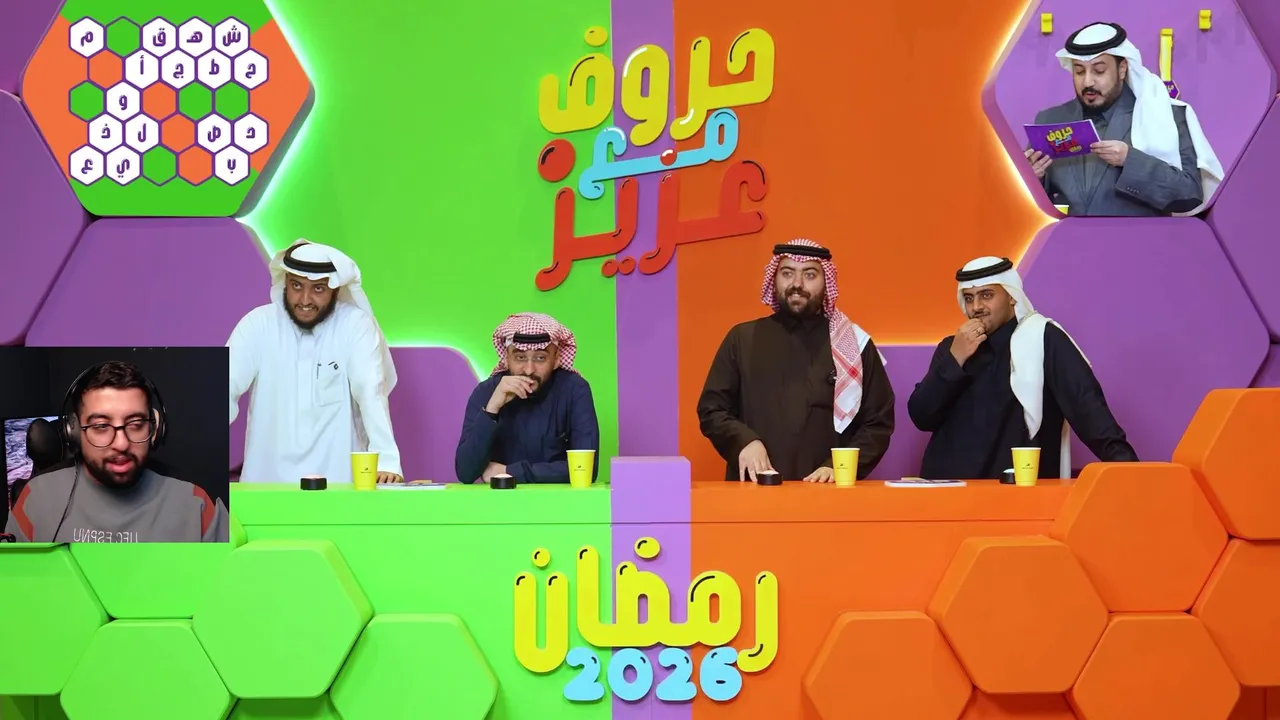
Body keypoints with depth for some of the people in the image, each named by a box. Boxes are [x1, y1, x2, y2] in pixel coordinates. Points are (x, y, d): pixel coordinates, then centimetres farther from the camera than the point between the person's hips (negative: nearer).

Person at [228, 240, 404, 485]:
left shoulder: (356, 325, -5)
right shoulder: (259, 323, -1)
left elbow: (371, 394, -16)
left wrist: (387, 461, -30)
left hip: (336, 479, -1)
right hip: (266, 478, 2)